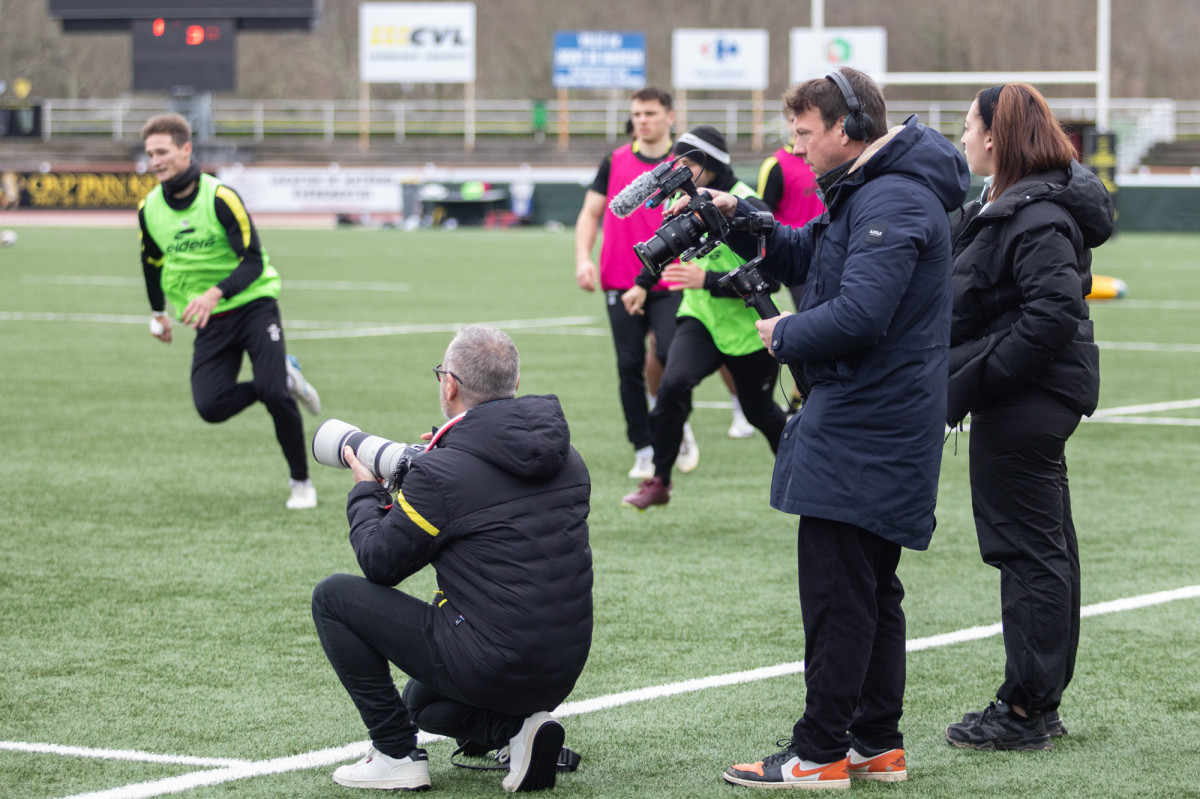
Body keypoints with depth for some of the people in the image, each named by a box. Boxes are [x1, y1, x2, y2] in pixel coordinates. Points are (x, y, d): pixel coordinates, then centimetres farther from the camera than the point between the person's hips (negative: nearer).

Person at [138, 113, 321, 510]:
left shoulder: (220, 197, -16)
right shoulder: (149, 209, 0)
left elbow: (253, 261, -18)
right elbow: (152, 261, 21)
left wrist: (216, 294, -34)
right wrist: (158, 312, 29)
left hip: (253, 304, -4)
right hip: (209, 323, 4)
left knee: (274, 393, -20)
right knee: (210, 406, -16)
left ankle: (301, 482, 0)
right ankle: (284, 377, 11)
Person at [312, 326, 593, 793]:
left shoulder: (441, 474, -15)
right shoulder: (567, 459, 6)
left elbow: (380, 564, -4)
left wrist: (365, 493, 14)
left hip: (488, 665, -8)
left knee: (332, 597, 7)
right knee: (421, 702, 36)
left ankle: (397, 754, 5)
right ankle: (517, 726, 7)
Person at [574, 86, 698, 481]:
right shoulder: (615, 161, 8)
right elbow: (590, 213, 12)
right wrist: (583, 258, -2)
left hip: (670, 283, -2)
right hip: (621, 283, 2)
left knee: (671, 353, -16)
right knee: (630, 366, 0)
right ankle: (643, 451, 10)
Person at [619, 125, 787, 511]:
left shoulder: (748, 209, -23)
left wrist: (708, 281, -34)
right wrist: (643, 283, 16)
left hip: (748, 329, -4)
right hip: (700, 319, 4)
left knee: (759, 411, 14)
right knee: (673, 383, -23)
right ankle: (658, 482, -12)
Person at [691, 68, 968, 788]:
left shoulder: (892, 202, -18)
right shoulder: (866, 193, 16)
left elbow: (857, 316, -27)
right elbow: (801, 256, 23)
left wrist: (782, 335, -11)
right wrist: (738, 218, 6)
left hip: (863, 429, -11)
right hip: (878, 427, 11)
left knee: (837, 592, -7)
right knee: (872, 588, 14)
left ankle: (820, 754, -4)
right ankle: (879, 746, 20)